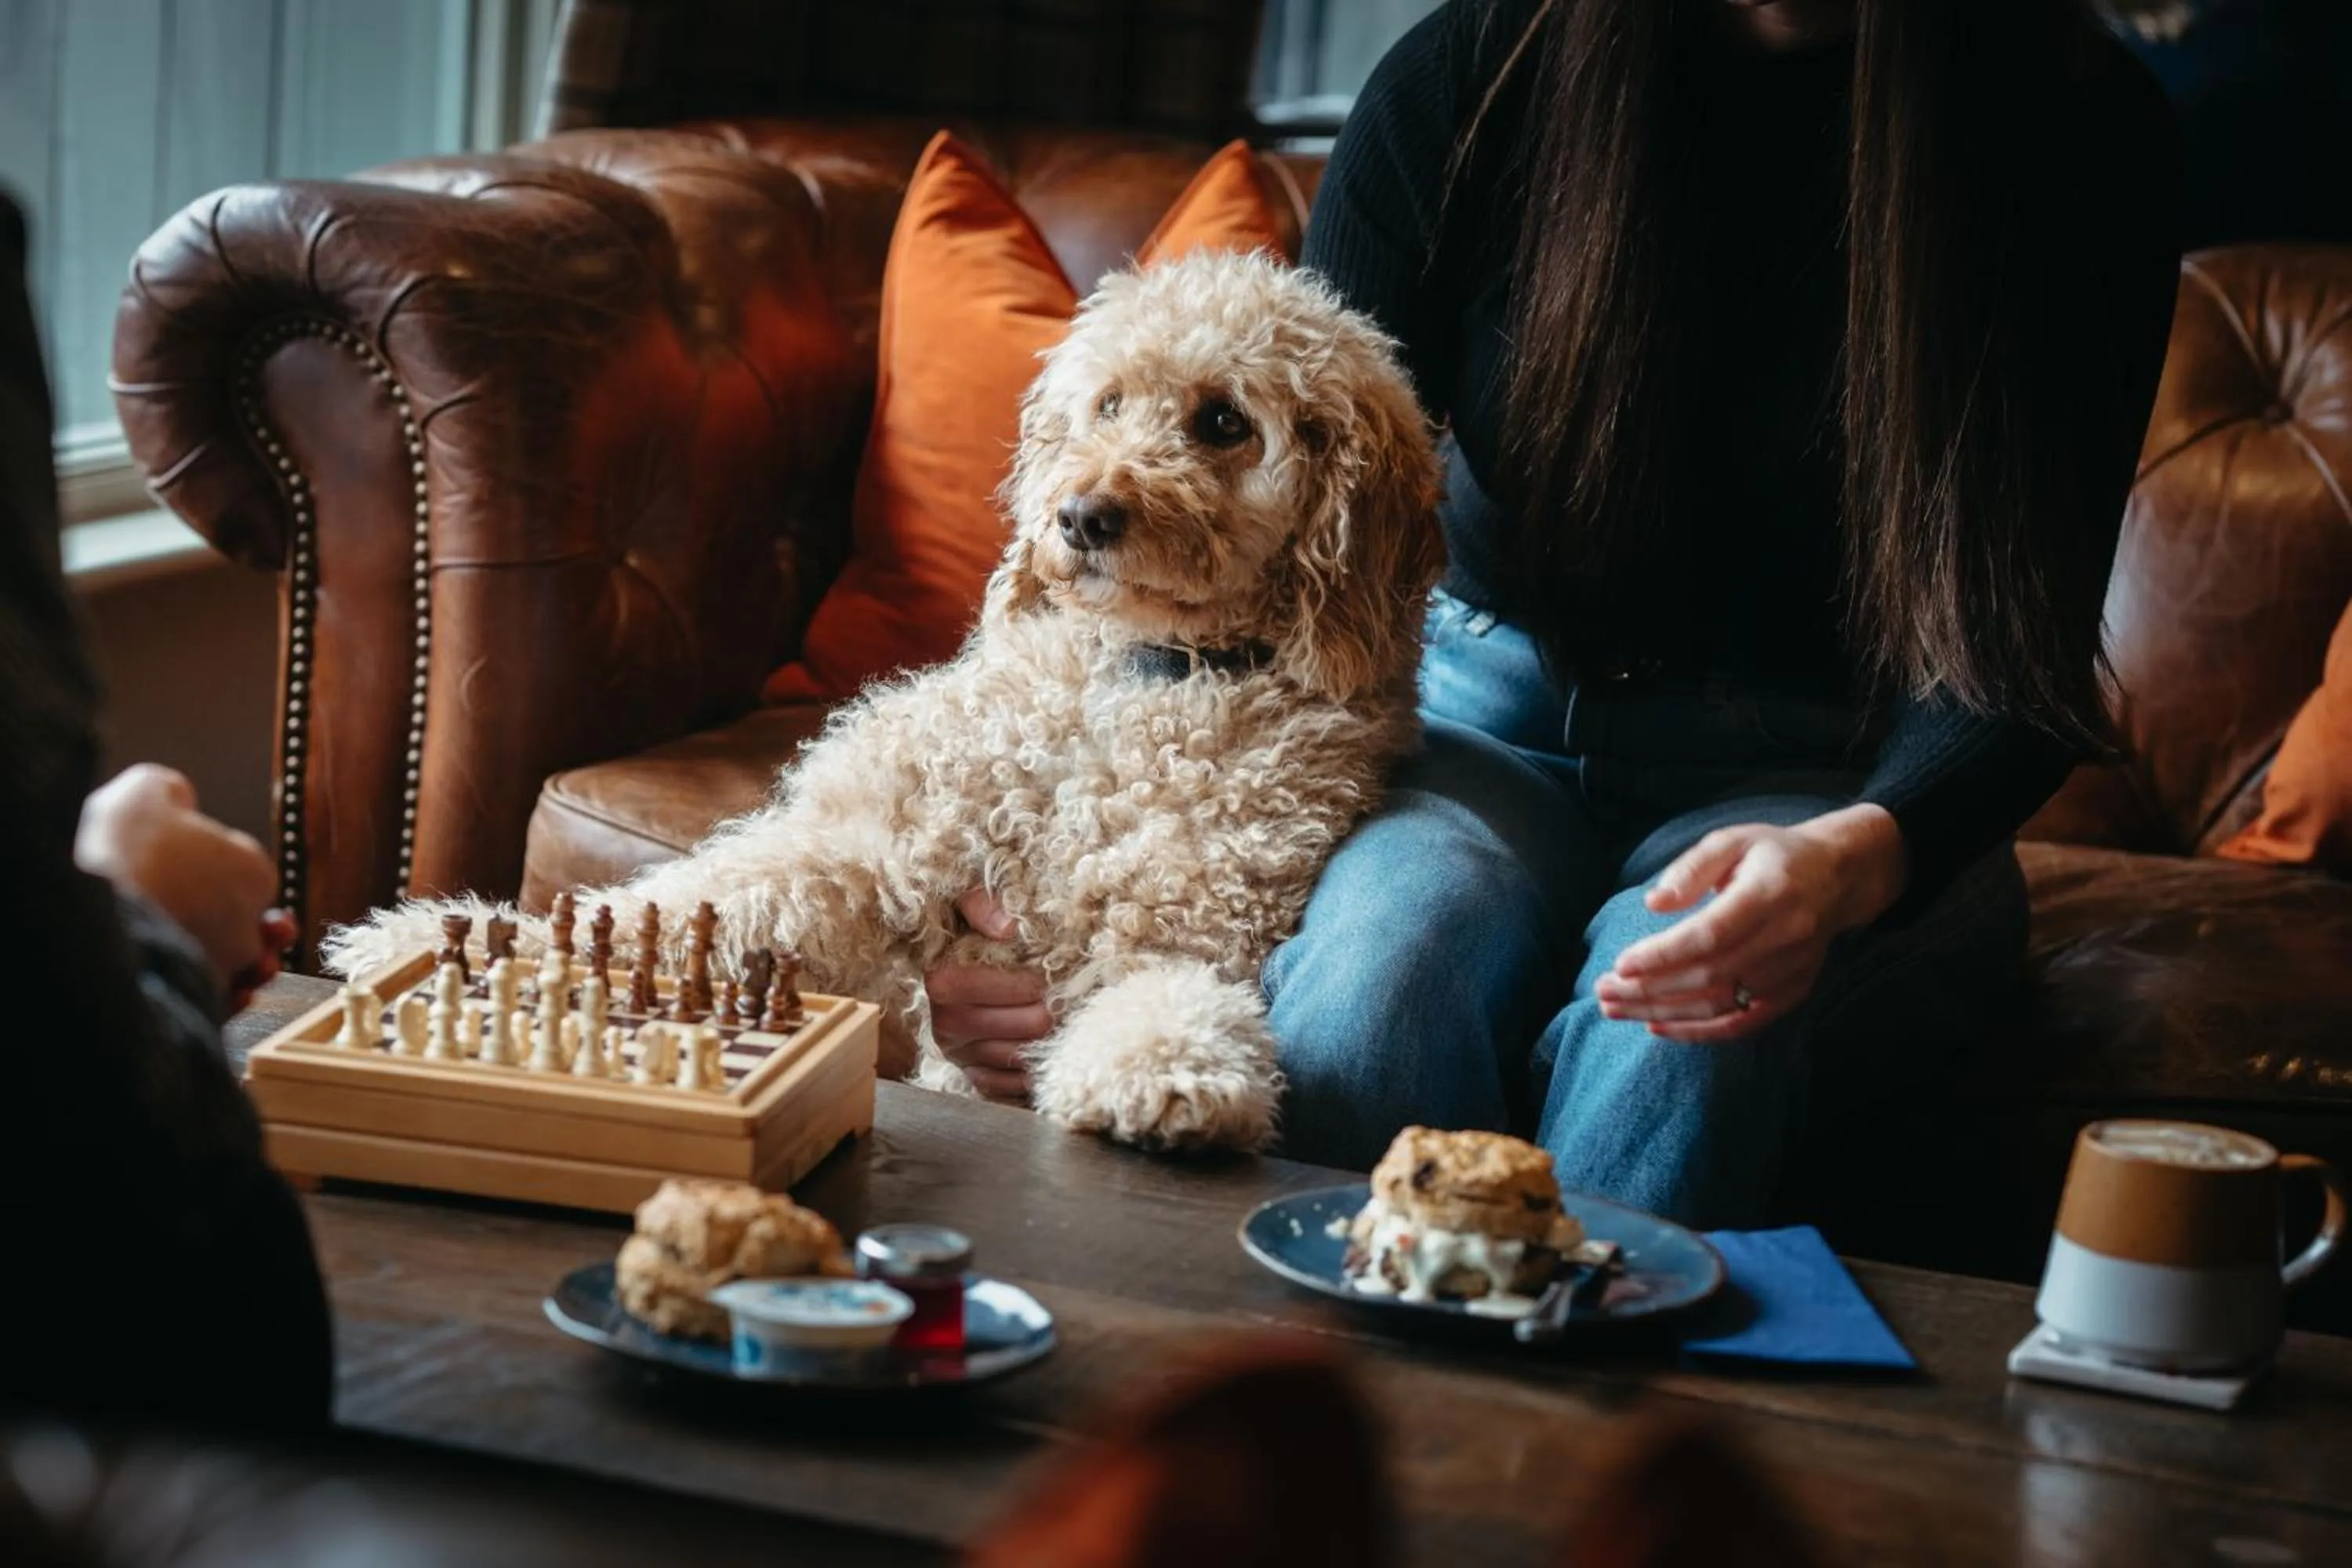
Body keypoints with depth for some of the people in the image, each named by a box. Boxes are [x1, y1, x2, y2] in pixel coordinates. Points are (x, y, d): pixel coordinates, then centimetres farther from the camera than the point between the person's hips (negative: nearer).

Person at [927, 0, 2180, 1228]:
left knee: (1676, 1034, -34)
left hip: (1830, 788, -1)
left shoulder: (2075, 135, -11)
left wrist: (1853, 857, -36)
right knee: (1374, 974, -32)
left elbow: (2016, 663, -13)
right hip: (1493, 711, 1)